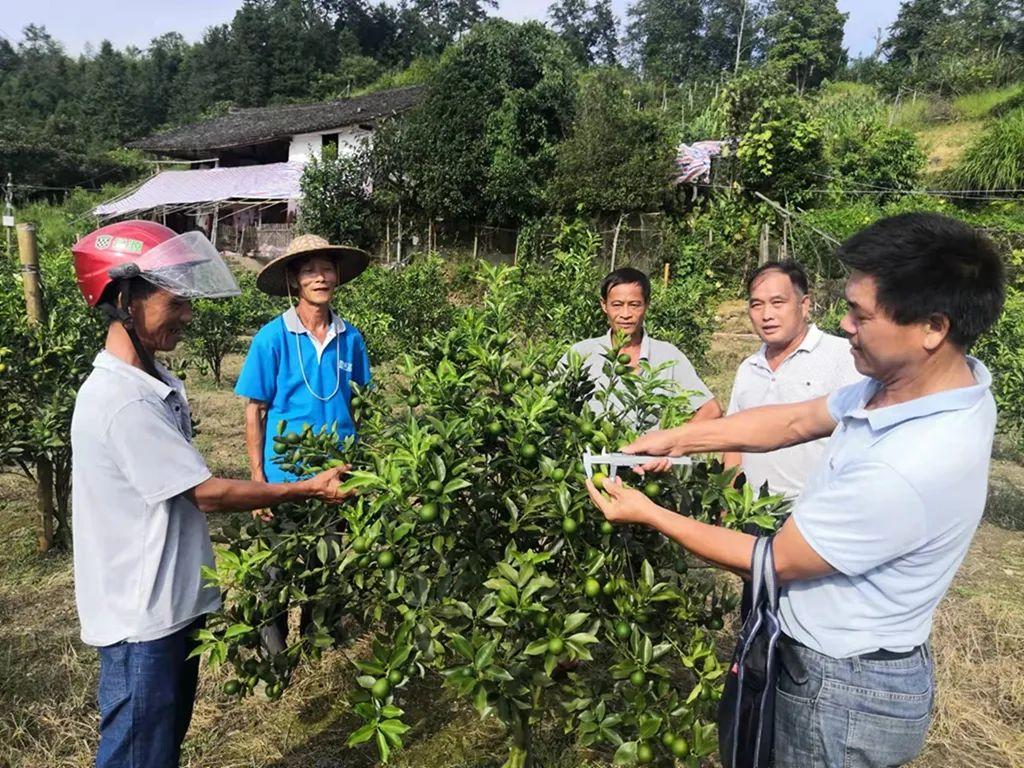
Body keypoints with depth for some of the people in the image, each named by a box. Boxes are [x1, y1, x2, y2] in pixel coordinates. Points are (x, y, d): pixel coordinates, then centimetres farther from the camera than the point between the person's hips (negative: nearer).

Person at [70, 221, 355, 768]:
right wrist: (309, 489, -16)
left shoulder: (153, 383, 4)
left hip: (173, 602, 9)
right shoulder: (121, 403, -26)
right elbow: (206, 494, -21)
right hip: (141, 619, -8)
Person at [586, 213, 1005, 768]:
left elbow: (774, 561, -23)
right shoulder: (915, 380, -9)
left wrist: (648, 514, -13)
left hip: (841, 694, -7)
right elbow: (796, 420, 3)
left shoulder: (909, 467, -35)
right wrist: (679, 439, -1)